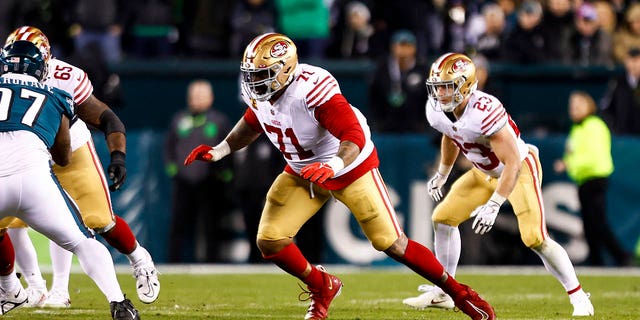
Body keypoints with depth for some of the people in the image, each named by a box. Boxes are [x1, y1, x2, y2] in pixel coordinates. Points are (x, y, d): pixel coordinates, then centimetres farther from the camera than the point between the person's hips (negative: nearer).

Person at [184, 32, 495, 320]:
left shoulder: (312, 88, -35)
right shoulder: (259, 93, -11)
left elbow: (354, 136, -38)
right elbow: (252, 124, 13)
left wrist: (333, 167, -54)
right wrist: (219, 151, 1)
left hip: (351, 167, -7)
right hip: (302, 172, 7)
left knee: (392, 244, -3)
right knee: (269, 240, -7)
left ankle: (458, 292, 15)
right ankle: (321, 287, 20)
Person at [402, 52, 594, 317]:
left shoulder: (485, 112, -36)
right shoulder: (436, 110, -12)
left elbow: (512, 163, -34)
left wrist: (493, 205, -38)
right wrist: (441, 175, 25)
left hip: (519, 169, -8)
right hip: (484, 173, 8)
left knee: (535, 238, -20)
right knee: (443, 218, 4)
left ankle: (579, 298, -5)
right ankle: (442, 294, 18)